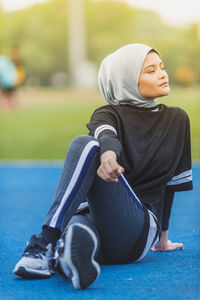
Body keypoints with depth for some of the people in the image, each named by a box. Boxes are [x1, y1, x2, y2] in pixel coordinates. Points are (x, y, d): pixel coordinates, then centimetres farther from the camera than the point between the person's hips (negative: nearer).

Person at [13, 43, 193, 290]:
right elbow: (105, 134, -15)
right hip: (93, 216, 1)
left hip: (141, 228, 0)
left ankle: (46, 242, -48)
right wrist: (108, 152, -41)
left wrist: (162, 237, 29)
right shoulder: (109, 114, 11)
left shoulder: (177, 120, 19)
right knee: (86, 144, -32)